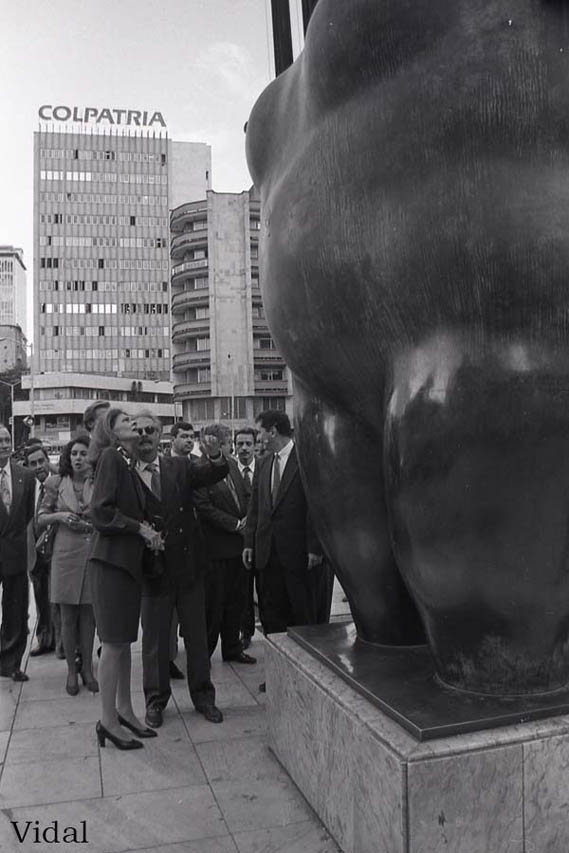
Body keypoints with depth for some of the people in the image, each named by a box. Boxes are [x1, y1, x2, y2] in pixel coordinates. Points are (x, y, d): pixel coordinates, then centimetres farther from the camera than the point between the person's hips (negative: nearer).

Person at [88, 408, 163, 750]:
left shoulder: (129, 463, 14)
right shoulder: (111, 457, -10)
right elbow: (102, 511, -18)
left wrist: (149, 531, 2)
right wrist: (141, 528, -13)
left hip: (129, 559, 8)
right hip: (112, 558, -8)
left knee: (125, 640, 14)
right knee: (114, 642, -2)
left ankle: (124, 710, 25)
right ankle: (109, 721, 9)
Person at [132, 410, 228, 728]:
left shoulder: (181, 467, 1)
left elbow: (213, 474, -15)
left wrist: (215, 456, -35)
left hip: (188, 565, 2)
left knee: (197, 634, 13)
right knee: (155, 639, 12)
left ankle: (203, 695, 30)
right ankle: (156, 699, 30)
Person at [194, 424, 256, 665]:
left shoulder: (232, 464, 11)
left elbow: (245, 495, 18)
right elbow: (204, 507, -17)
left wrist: (247, 518, 0)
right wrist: (235, 524, -15)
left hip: (238, 544, 7)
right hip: (216, 547, -7)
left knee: (236, 600, 15)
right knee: (213, 602, 2)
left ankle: (232, 648, 28)